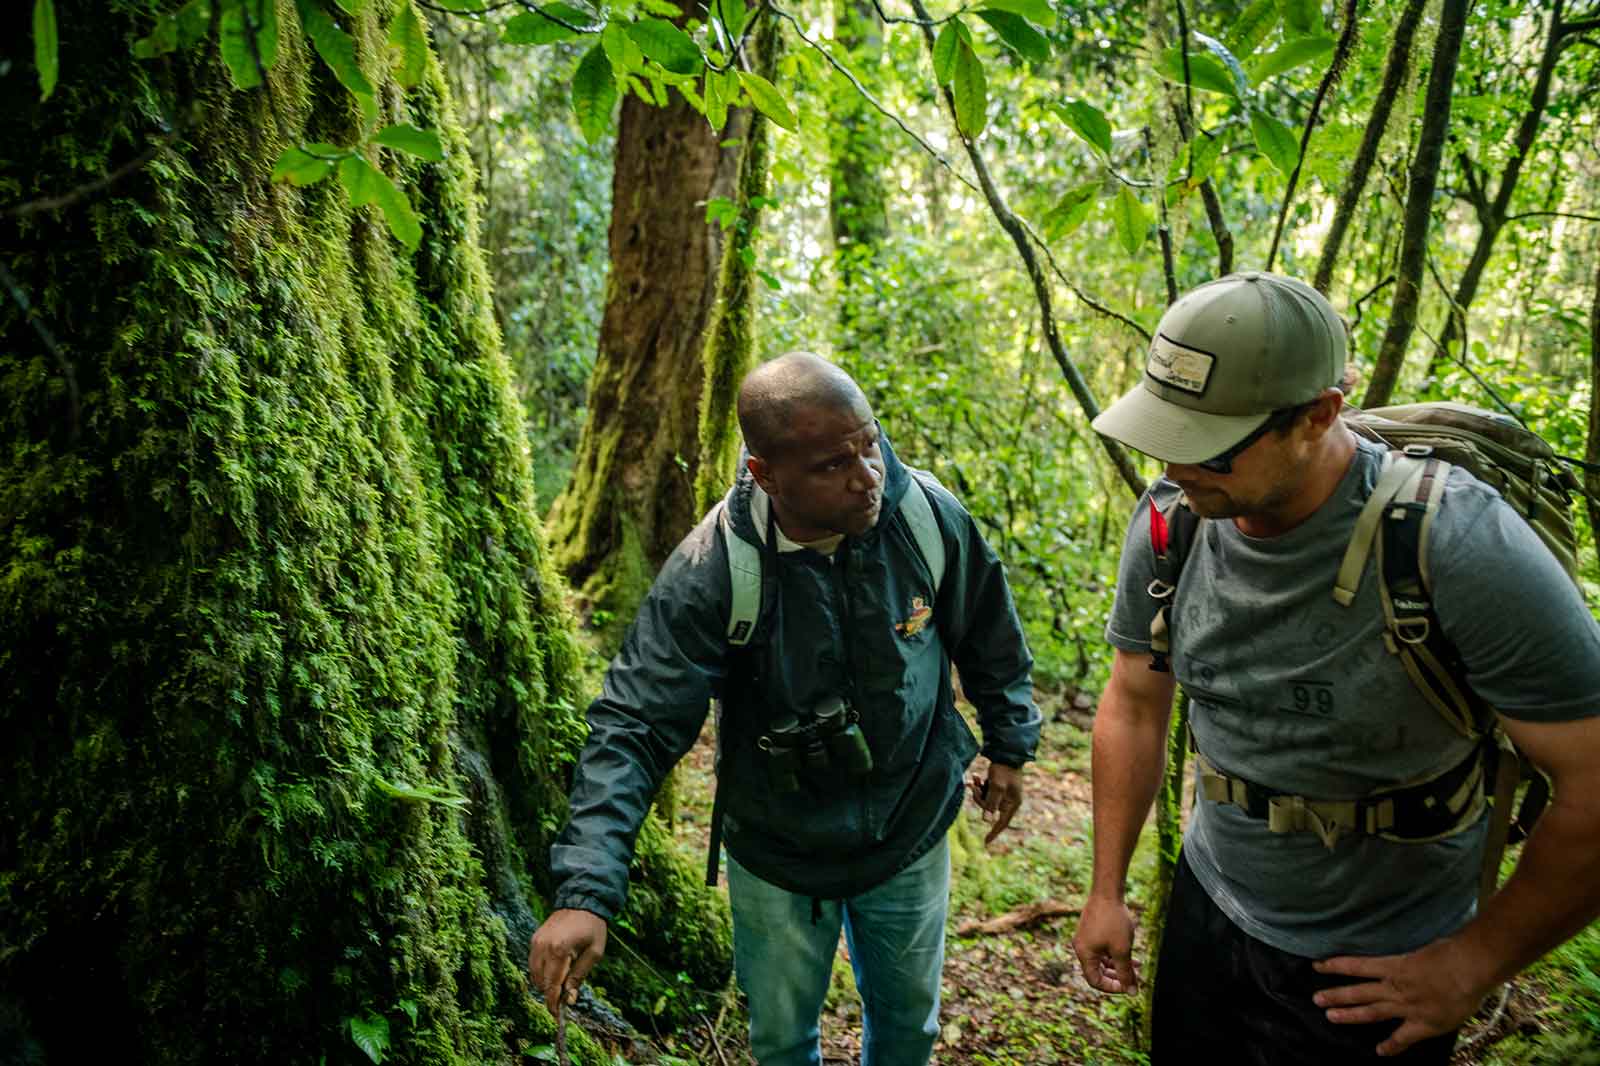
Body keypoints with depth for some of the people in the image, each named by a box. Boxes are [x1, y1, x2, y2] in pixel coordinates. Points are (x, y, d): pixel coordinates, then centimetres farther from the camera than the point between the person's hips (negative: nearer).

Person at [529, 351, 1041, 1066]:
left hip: (911, 842, 2)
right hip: (778, 858, -2)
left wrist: (1009, 746, 9)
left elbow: (991, 637, -1)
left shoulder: (929, 515, -20)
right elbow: (632, 728, -27)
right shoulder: (712, 570, -28)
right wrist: (585, 892, -34)